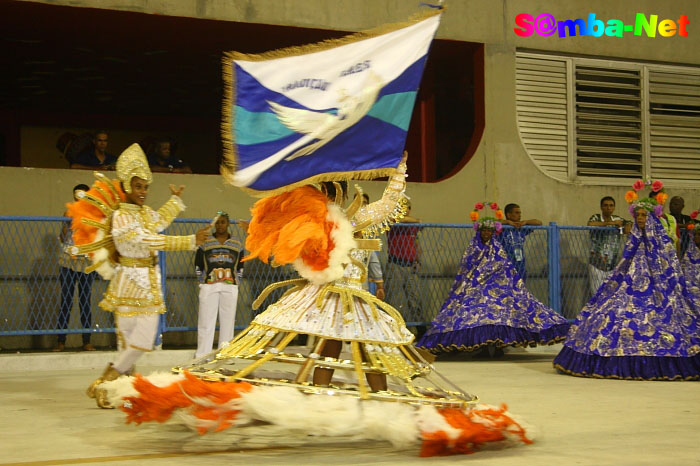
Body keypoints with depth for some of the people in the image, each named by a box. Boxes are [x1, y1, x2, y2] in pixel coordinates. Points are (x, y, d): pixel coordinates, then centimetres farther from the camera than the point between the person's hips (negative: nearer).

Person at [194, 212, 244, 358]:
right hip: (208, 287, -1)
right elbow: (198, 266, 11)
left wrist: (232, 281, 7)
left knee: (228, 320, 2)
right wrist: (204, 281, 5)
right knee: (206, 321, -5)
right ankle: (202, 355, -5)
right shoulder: (205, 243, 8)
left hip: (230, 287, 2)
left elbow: (240, 267, 16)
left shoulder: (237, 245, 12)